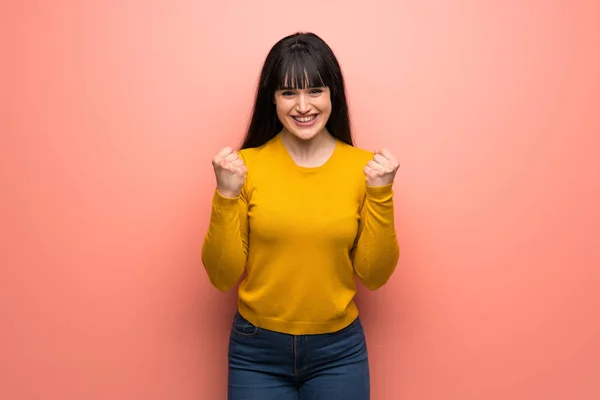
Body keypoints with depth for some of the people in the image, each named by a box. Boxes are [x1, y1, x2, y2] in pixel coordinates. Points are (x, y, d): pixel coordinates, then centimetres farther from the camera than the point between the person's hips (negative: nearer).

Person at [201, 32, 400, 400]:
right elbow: (223, 276, -7)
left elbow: (374, 275, -4)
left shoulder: (363, 166, -6)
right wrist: (226, 195, -18)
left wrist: (381, 194, -14)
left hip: (339, 351, 1)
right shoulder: (246, 165, -8)